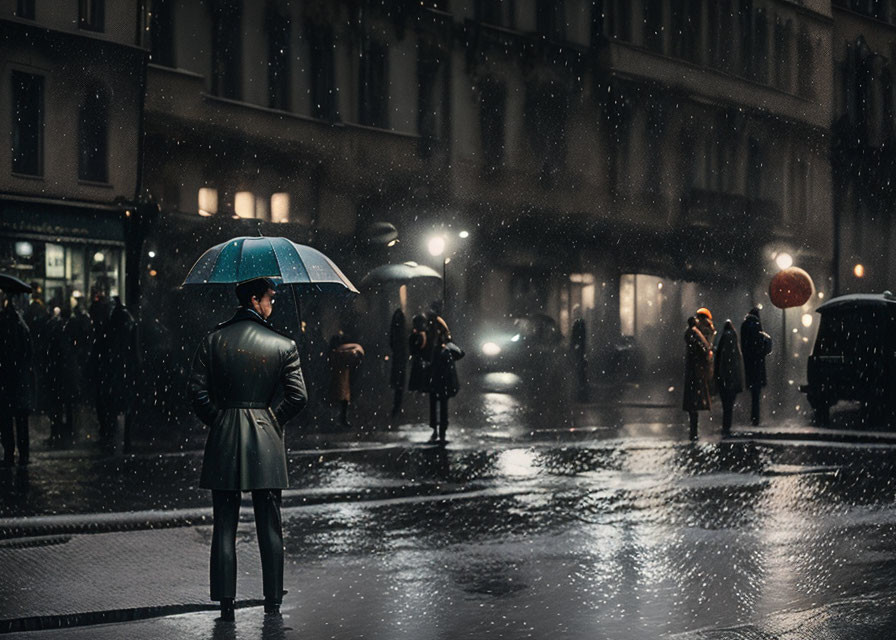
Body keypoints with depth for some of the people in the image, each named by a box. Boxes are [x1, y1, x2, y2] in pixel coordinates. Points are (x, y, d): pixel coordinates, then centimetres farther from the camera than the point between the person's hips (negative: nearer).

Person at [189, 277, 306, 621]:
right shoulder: (282, 345, -3)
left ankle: (226, 601, 6)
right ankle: (273, 600, 12)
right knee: (269, 526, 8)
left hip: (223, 438, 1)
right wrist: (274, 420, 8)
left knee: (224, 526, 6)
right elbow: (298, 396, -6)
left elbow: (198, 392, -3)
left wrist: (217, 420, 9)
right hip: (266, 439, -1)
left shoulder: (212, 340, 0)